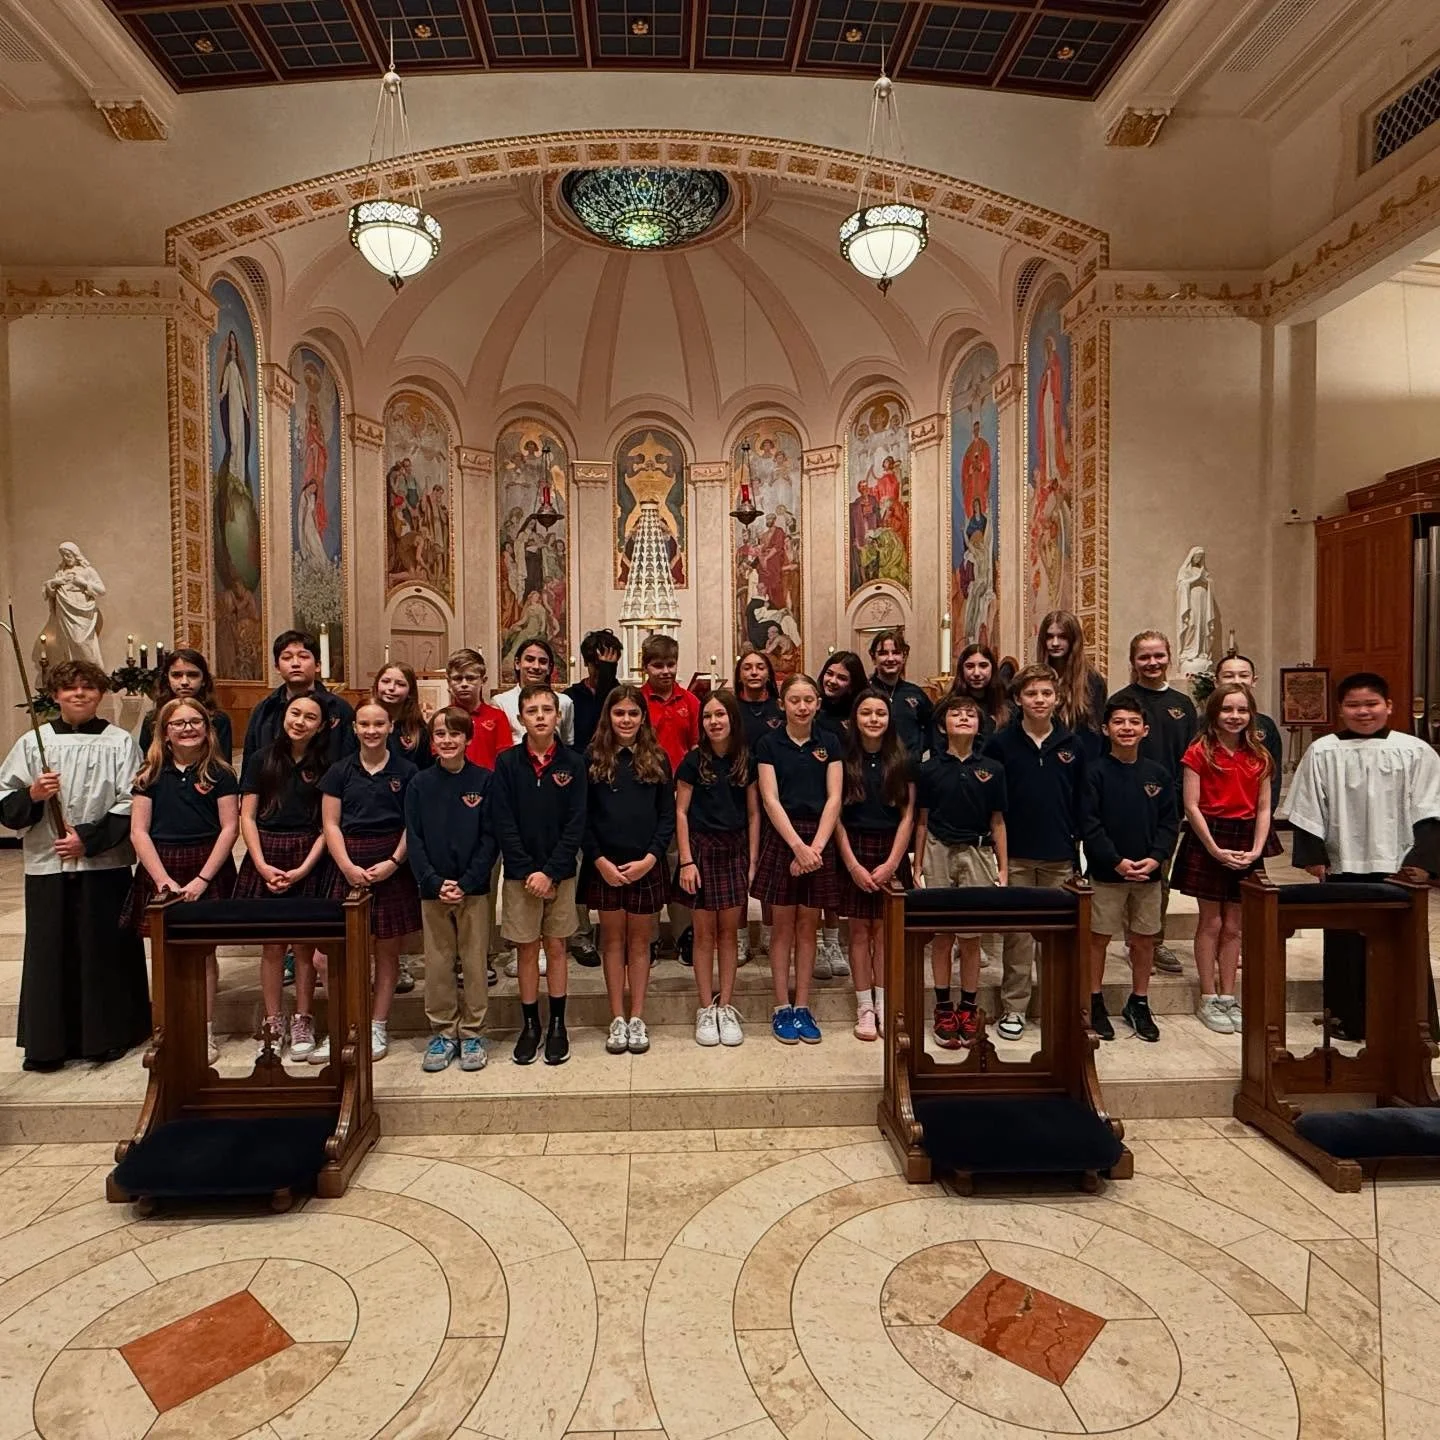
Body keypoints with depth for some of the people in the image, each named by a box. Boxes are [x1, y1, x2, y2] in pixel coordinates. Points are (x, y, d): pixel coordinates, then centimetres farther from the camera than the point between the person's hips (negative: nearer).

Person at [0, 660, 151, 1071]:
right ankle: (47, 1041, 18)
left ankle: (106, 1035, 19)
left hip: (105, 865, -1)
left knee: (105, 950, 5)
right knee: (50, 952, 5)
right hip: (46, 866, 2)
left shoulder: (120, 742, 1)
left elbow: (131, 805, -4)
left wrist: (88, 839, -12)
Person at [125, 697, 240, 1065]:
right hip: (160, 872, 2)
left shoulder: (219, 773, 0)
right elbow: (138, 831, 2)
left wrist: (201, 879, -10)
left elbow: (229, 827, -4)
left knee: (203, 952, 4)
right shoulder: (151, 775, 5)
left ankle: (205, 1033, 16)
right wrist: (164, 879, -8)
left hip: (208, 869, -2)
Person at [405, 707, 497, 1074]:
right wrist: (434, 882, -12)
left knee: (474, 962, 5)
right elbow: (413, 839, -1)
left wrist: (467, 882, -14)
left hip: (474, 888, -1)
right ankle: (442, 1033, 22)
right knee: (437, 963, 8)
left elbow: (490, 837, -5)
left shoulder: (484, 781, -3)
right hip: (432, 888, 2)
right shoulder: (420, 784, 2)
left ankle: (472, 1033, 18)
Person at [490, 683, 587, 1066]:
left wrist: (551, 871, -13)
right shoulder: (507, 762, -2)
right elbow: (502, 822, -6)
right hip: (520, 873, 0)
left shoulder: (573, 763, -3)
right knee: (526, 949, 8)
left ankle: (557, 1026, 21)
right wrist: (527, 870, -13)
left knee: (556, 948, 9)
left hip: (560, 872, 0)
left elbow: (576, 824, -6)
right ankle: (530, 1025, 22)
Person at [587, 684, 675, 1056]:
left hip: (646, 866, 1)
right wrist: (599, 860, -10)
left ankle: (637, 1018, 17)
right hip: (604, 865, 0)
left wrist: (650, 858, -10)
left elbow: (668, 815, 1)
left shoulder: (657, 760, 3)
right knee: (613, 939, 8)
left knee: (640, 941, 8)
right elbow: (582, 816, -1)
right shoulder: (593, 759, 1)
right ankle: (617, 1019, 17)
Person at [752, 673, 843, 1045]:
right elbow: (770, 800, -7)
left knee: (808, 926, 8)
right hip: (781, 837, -2)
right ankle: (782, 1008, 13)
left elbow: (833, 799, -1)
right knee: (782, 926, 4)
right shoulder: (769, 744, -1)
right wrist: (798, 845, -16)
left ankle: (802, 1007, 17)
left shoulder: (829, 745, 5)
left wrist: (816, 846, -13)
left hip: (820, 838, 2)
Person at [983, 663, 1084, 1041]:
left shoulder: (1071, 745, 5)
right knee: (1017, 933, 4)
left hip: (1060, 857, 2)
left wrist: (1078, 841, 4)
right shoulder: (1000, 743, -2)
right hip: (1015, 855, -2)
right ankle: (1013, 1007, 15)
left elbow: (1081, 801, 8)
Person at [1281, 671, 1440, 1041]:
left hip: (1398, 867, -1)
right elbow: (1307, 810, 3)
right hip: (1342, 868, 1)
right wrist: (1312, 856, -2)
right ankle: (1350, 1021, 21)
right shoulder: (1322, 753, 1)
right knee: (1347, 947, 9)